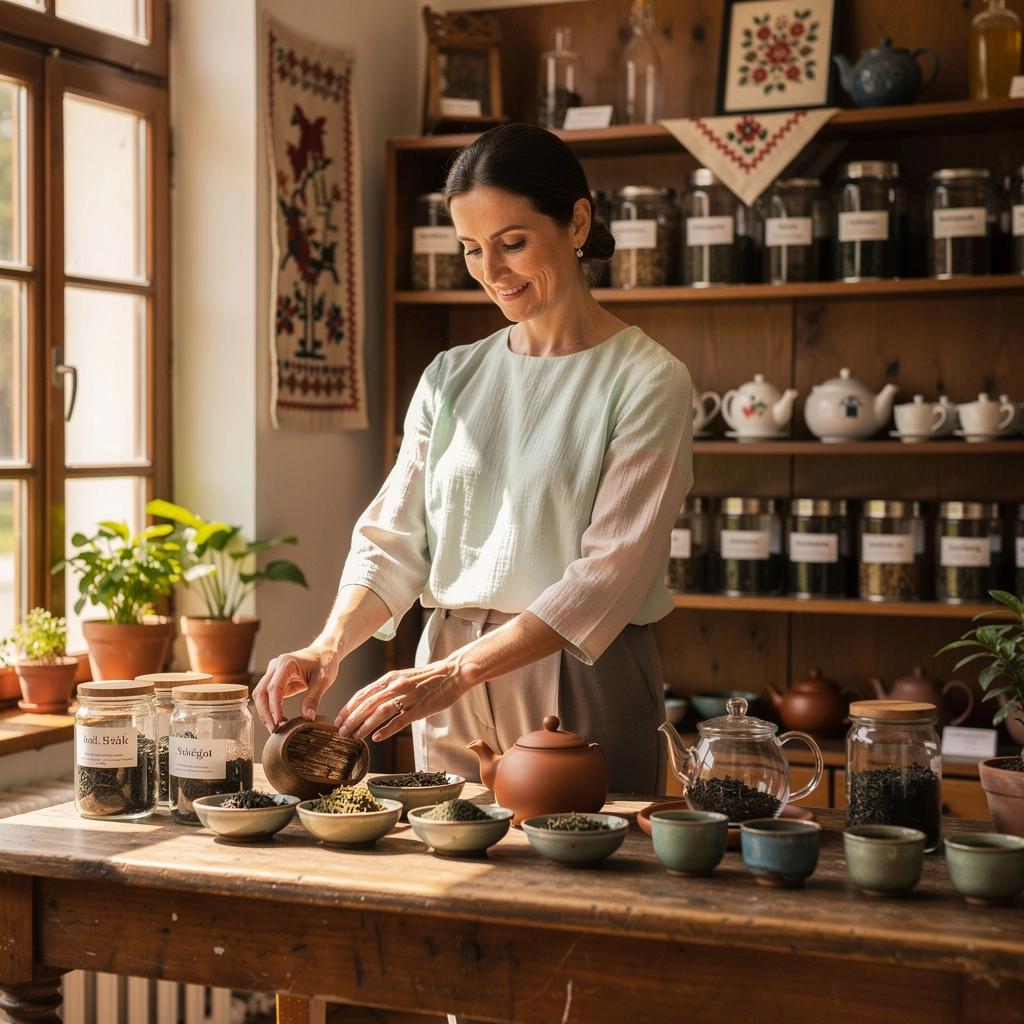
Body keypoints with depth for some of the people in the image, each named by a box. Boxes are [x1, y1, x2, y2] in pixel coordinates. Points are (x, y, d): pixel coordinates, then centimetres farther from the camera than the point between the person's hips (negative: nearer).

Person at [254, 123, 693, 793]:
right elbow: (394, 540, 5)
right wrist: (331, 646, -14)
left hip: (582, 686, -4)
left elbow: (609, 573, -16)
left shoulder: (647, 381, -8)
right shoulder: (450, 379, 9)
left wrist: (456, 673, -24)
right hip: (448, 691, 4)